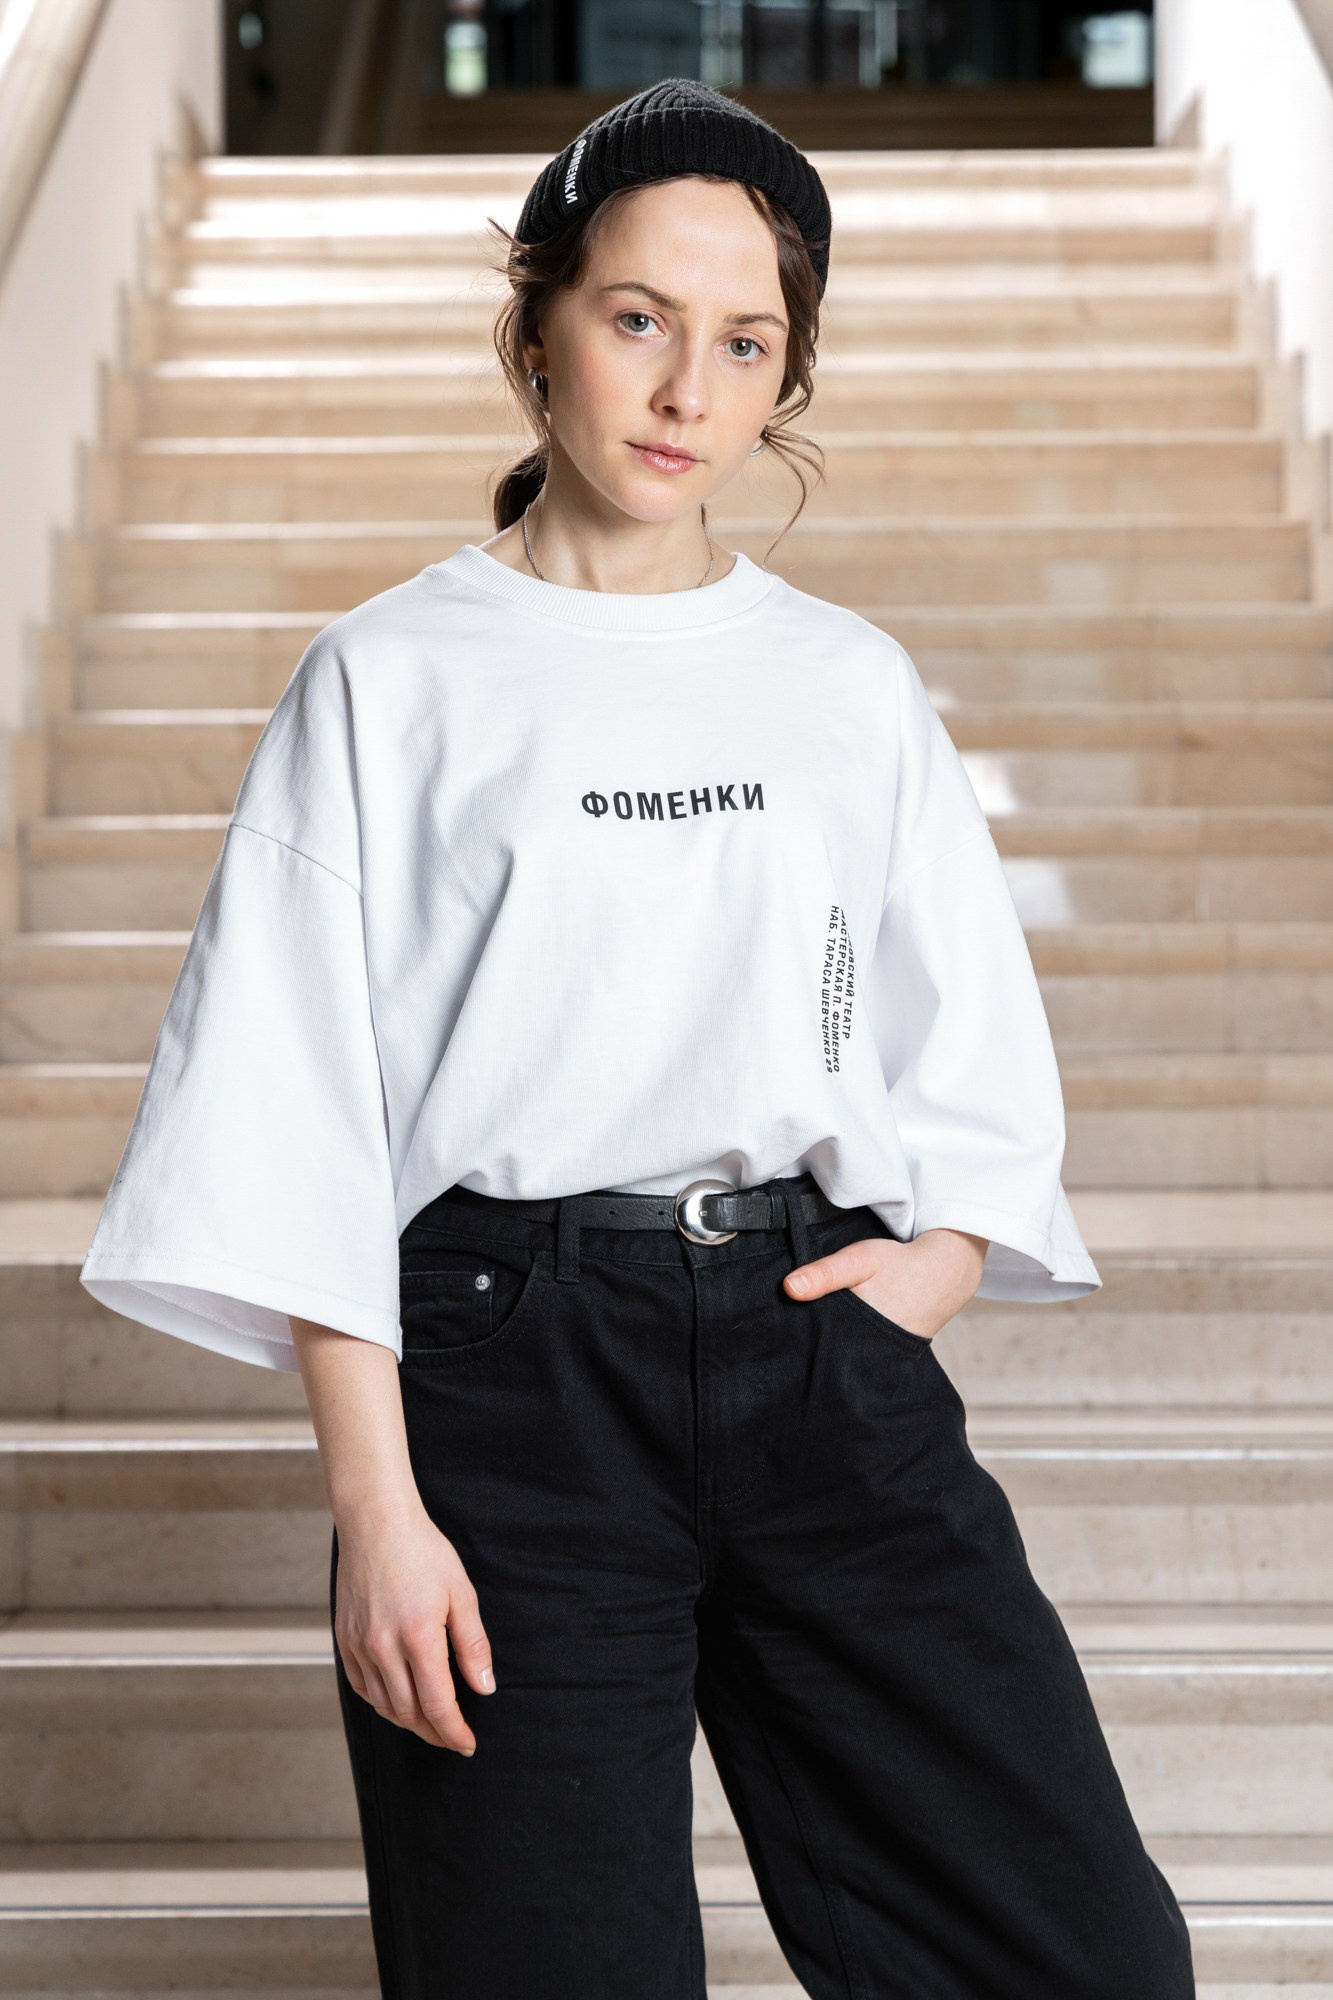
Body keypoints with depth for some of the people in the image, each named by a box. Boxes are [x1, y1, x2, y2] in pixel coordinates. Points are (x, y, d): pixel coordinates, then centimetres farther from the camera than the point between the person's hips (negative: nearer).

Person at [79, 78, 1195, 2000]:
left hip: (821, 1350, 3)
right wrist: (375, 1507, -9)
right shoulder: (393, 681, 5)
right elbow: (302, 1114, -1)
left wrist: (933, 1260, -5)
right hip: (513, 1368, -3)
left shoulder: (852, 685, 14)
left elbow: (983, 1072, 17)